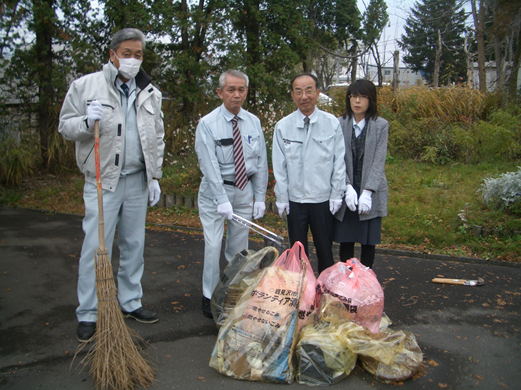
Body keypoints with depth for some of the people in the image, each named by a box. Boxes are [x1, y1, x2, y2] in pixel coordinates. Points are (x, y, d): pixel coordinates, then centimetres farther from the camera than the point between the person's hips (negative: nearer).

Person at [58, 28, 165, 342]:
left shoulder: (151, 93, 11)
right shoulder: (86, 86, 0)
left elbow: (157, 137, 15)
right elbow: (66, 126, 1)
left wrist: (155, 176, 9)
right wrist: (87, 122, -20)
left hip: (137, 181, 4)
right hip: (103, 180, -4)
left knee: (134, 245, 11)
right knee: (96, 247, -4)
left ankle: (131, 303, 26)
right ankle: (88, 314, 9)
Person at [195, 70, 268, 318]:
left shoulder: (254, 123, 2)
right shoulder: (207, 124, -10)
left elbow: (261, 162, 4)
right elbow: (209, 165, -17)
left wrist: (260, 197, 0)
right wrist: (222, 200, -24)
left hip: (244, 189, 4)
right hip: (215, 190, -3)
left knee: (239, 247, 11)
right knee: (213, 246, -4)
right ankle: (209, 297, 12)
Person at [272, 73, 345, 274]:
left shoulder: (332, 124, -2)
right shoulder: (283, 126, -2)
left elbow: (339, 162, 0)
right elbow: (279, 166, 1)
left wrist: (336, 195, -2)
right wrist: (281, 198, 0)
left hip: (323, 200, -1)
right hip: (295, 199, 1)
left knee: (325, 250, 10)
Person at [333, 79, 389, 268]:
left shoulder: (381, 125, 0)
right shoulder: (340, 124, 2)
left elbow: (379, 161, -7)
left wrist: (367, 192, -17)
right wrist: (348, 188, -16)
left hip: (371, 195, 0)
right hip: (346, 194, 1)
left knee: (369, 242, 7)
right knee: (345, 241, 7)